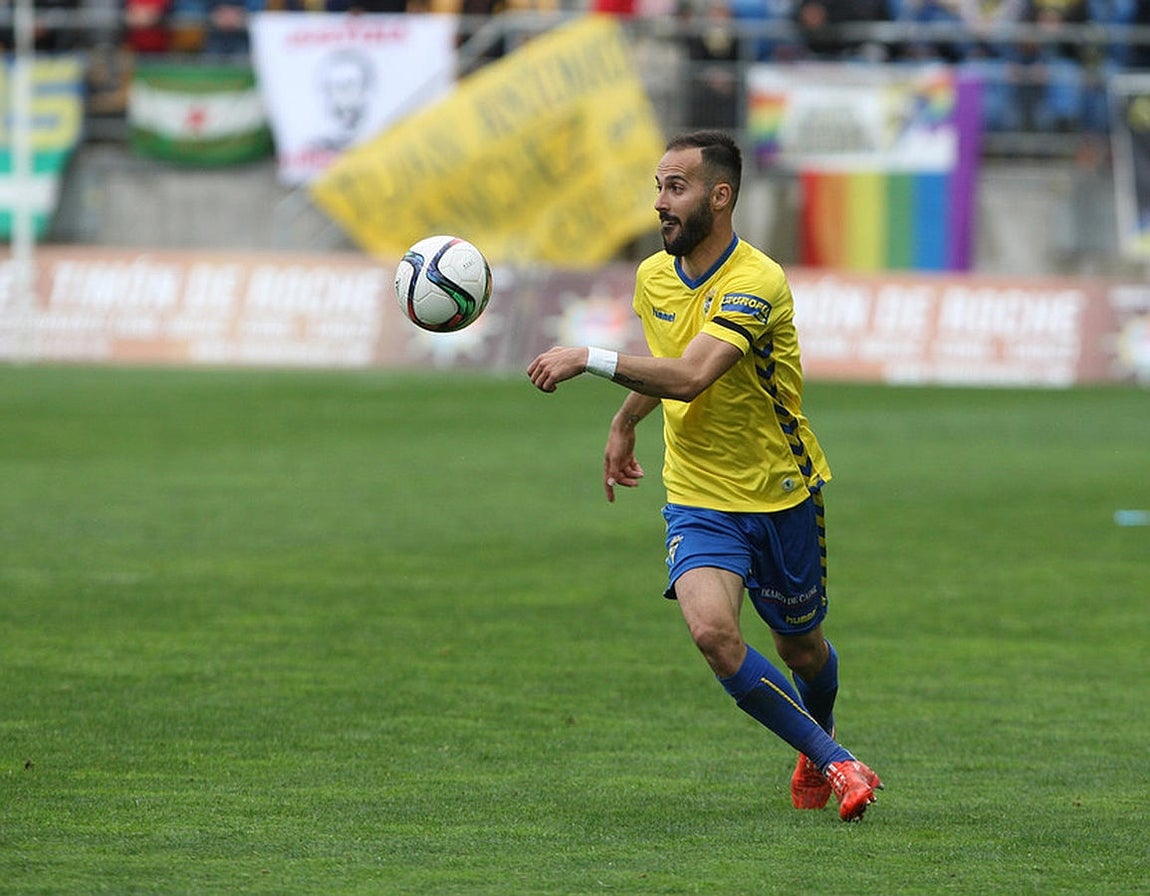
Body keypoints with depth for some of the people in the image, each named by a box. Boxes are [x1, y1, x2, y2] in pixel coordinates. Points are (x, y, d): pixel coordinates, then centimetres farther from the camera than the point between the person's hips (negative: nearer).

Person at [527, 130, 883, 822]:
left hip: (782, 496, -4)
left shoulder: (757, 284, -23)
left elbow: (689, 376, -35)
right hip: (698, 498, 4)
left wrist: (590, 360, -35)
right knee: (713, 630, -22)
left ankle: (820, 742, 50)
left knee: (801, 646, 14)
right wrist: (624, 424, 33)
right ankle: (838, 765, -9)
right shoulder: (654, 278, 0)